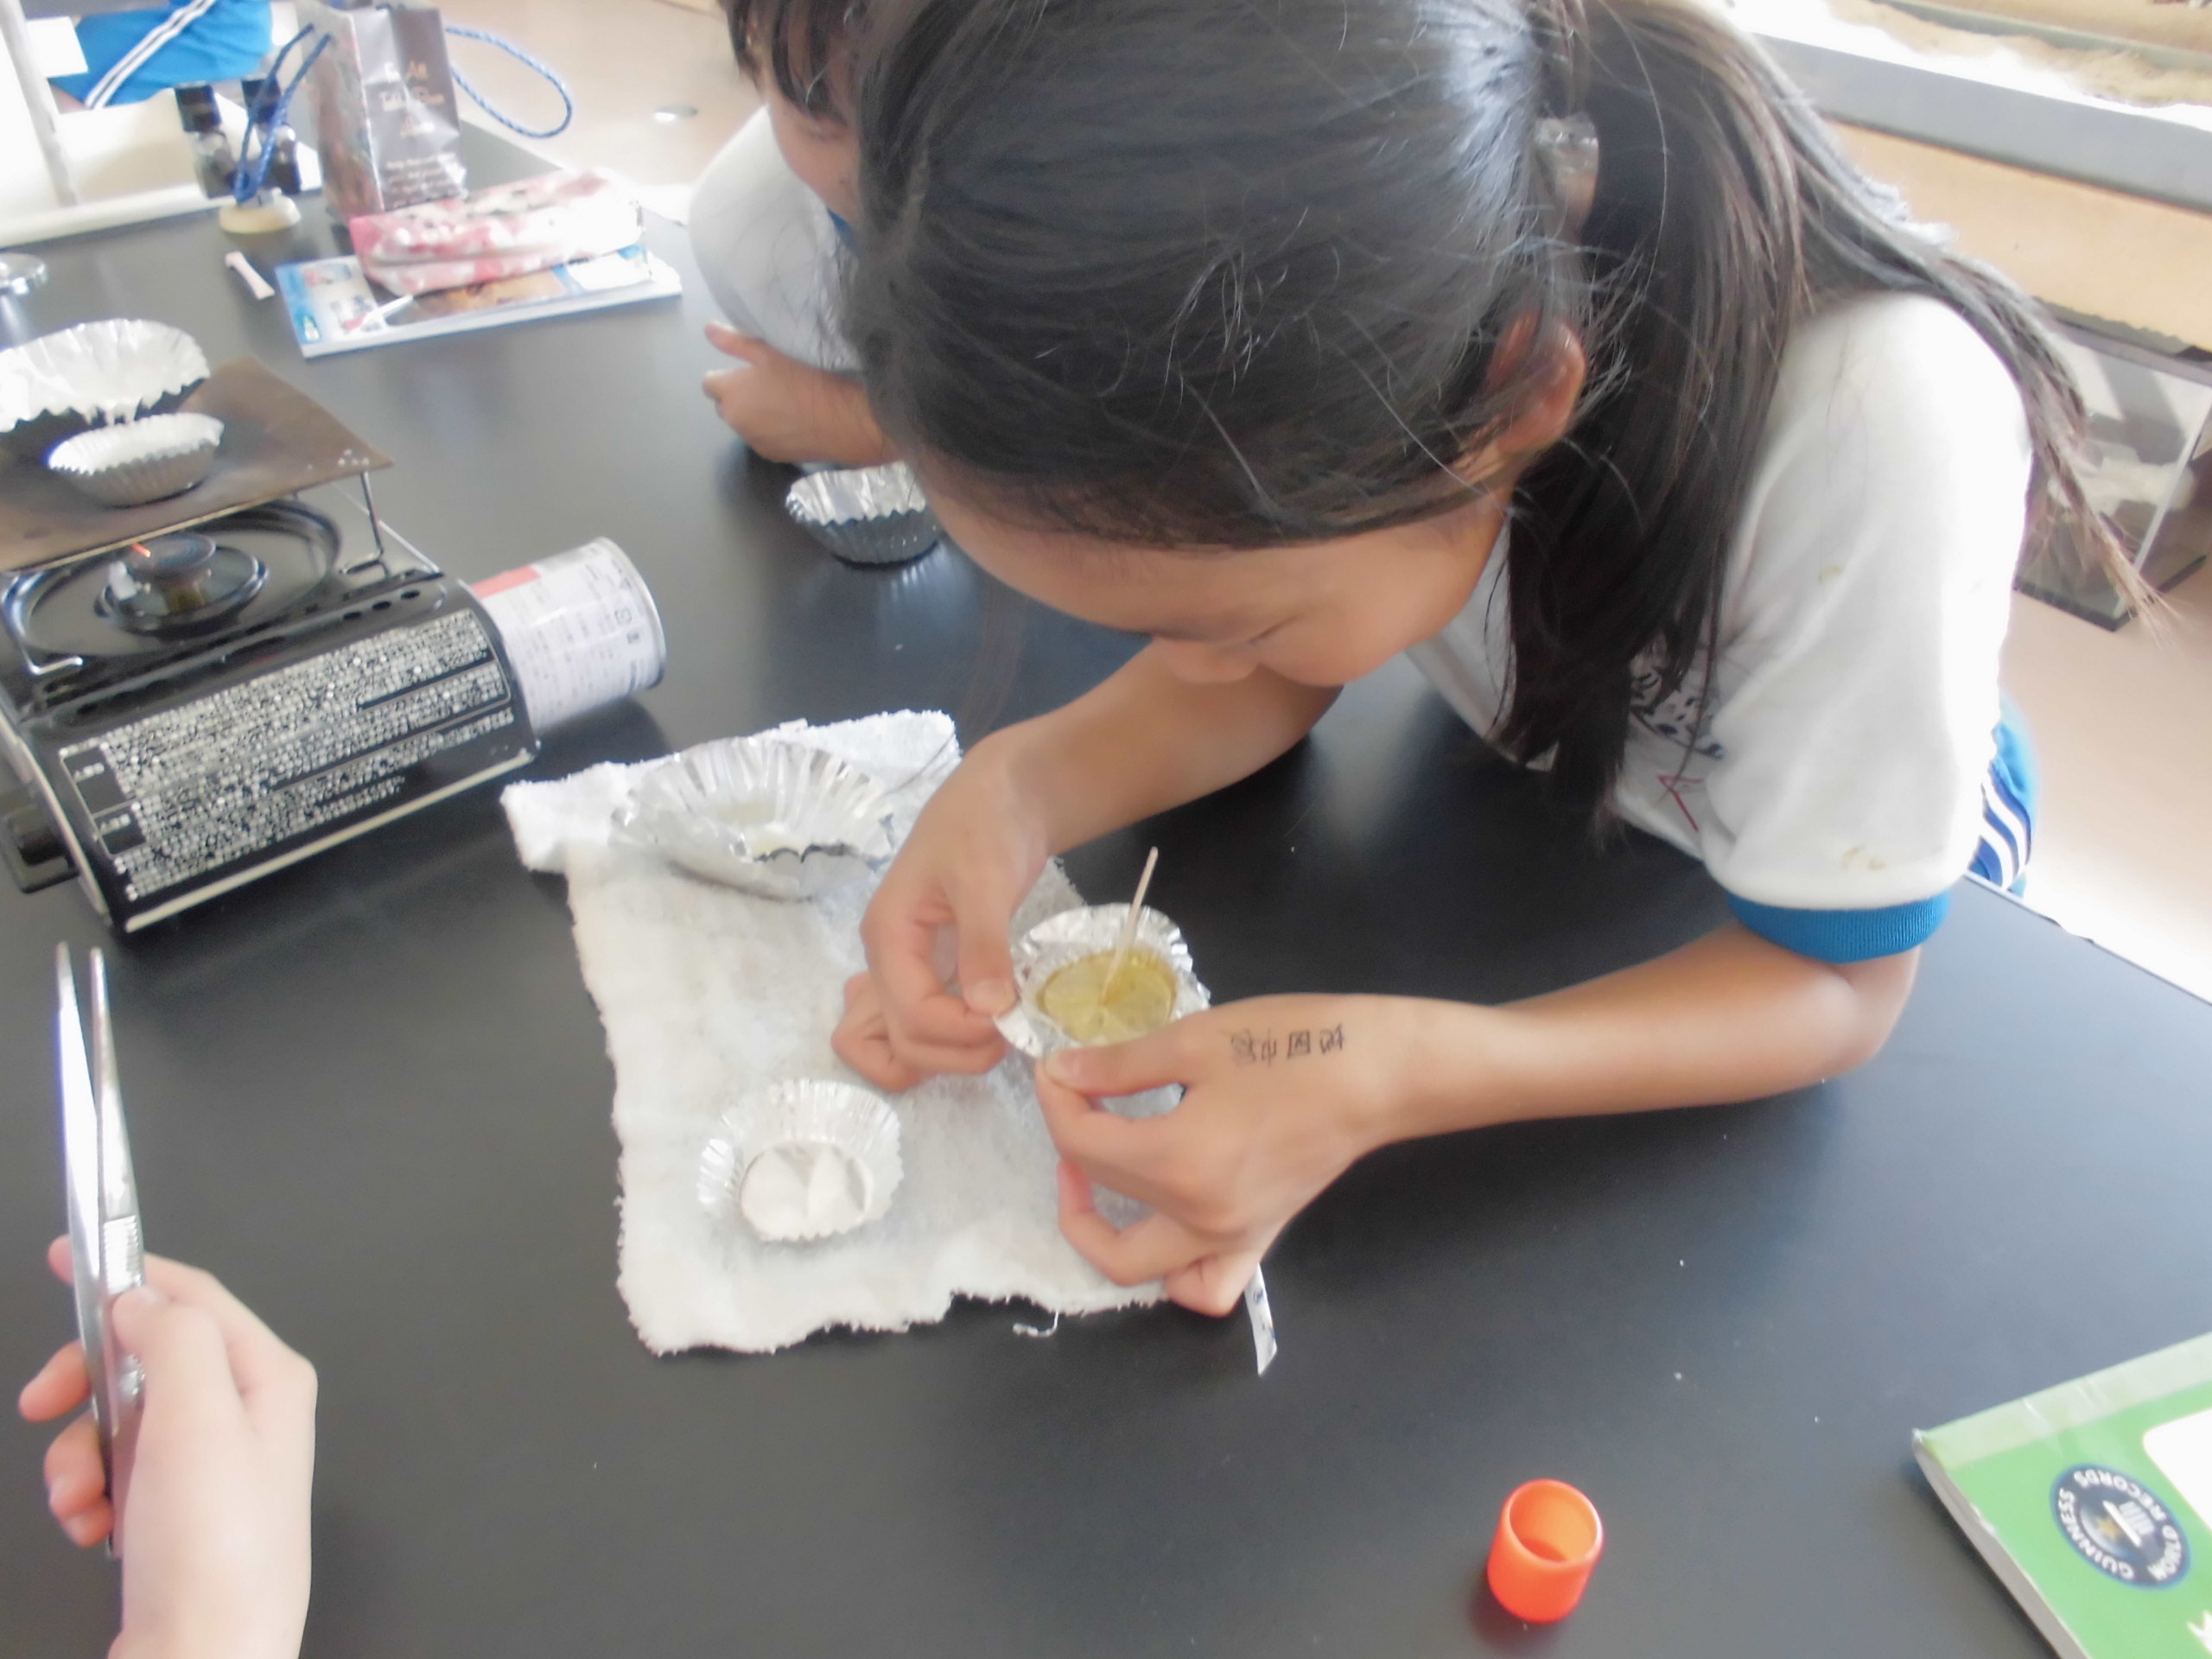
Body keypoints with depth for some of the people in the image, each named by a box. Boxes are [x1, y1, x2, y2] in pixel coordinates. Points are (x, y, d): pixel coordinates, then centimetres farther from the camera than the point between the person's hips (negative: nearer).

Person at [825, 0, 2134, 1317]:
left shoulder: (1884, 425, -40)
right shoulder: (1309, 308, -28)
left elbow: (1837, 979, -27)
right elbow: (1269, 678, -12)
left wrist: (1393, 1081, -43)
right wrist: (1020, 785, -32)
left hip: (1843, 895, -5)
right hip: (1520, 796, 6)